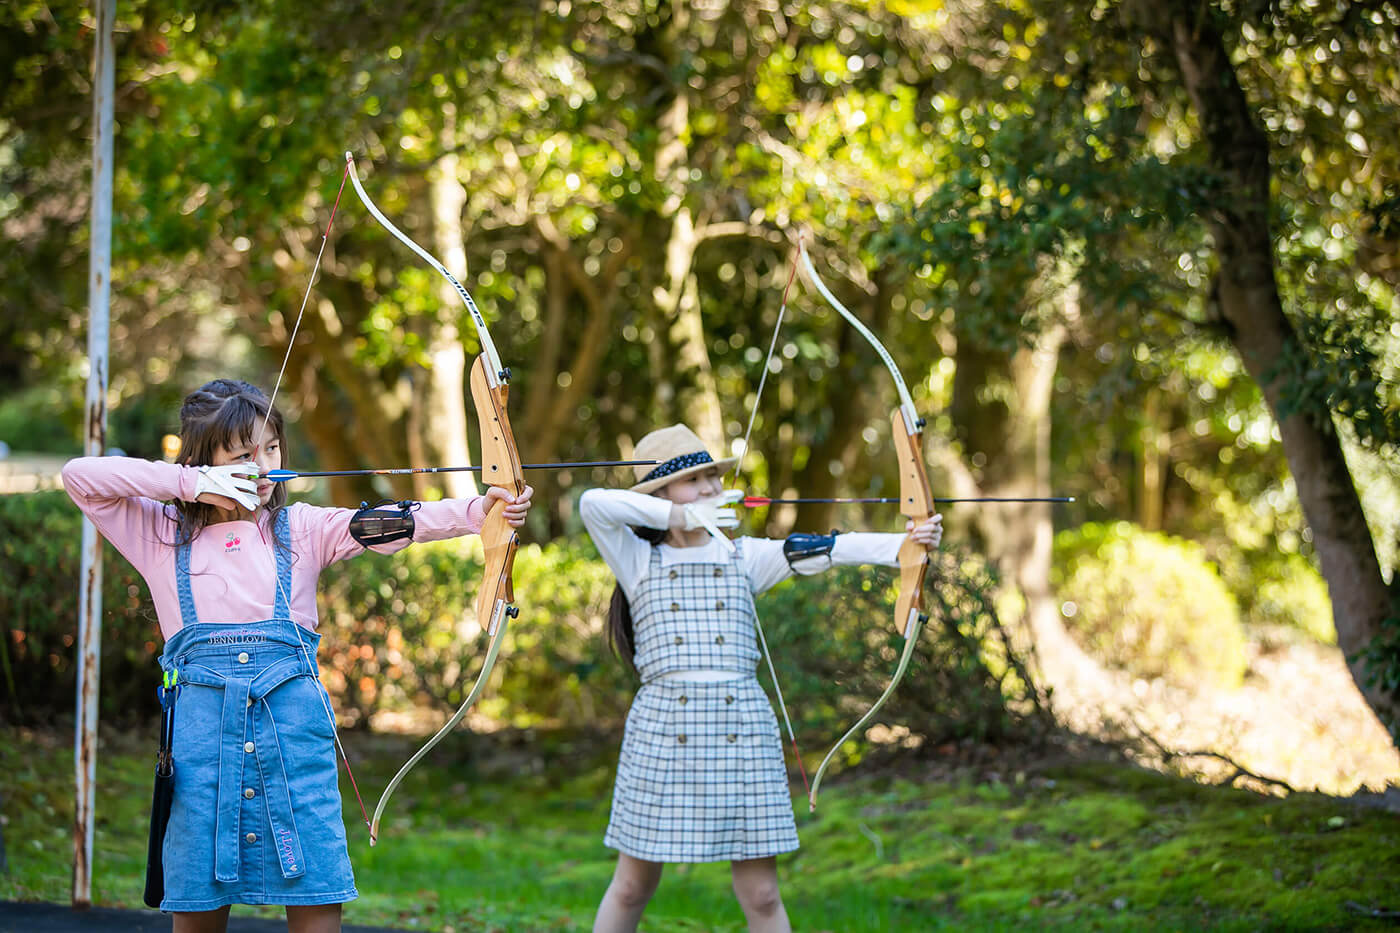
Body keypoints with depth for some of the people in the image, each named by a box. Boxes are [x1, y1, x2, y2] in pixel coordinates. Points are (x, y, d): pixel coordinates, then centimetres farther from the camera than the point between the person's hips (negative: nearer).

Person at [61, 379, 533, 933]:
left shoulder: (299, 529, 11)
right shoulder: (161, 535, 11)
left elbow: (383, 525, -3)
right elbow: (78, 475, 4)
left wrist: (479, 510, -20)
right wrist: (192, 483, -1)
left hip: (293, 725, 0)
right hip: (202, 717, 0)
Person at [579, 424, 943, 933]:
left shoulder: (743, 557, 9)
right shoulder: (638, 560, 5)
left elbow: (828, 550, -5)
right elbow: (593, 504, -13)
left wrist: (904, 544, -20)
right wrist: (678, 515, -9)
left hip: (742, 724, 1)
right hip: (663, 728, -1)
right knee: (633, 886, 6)